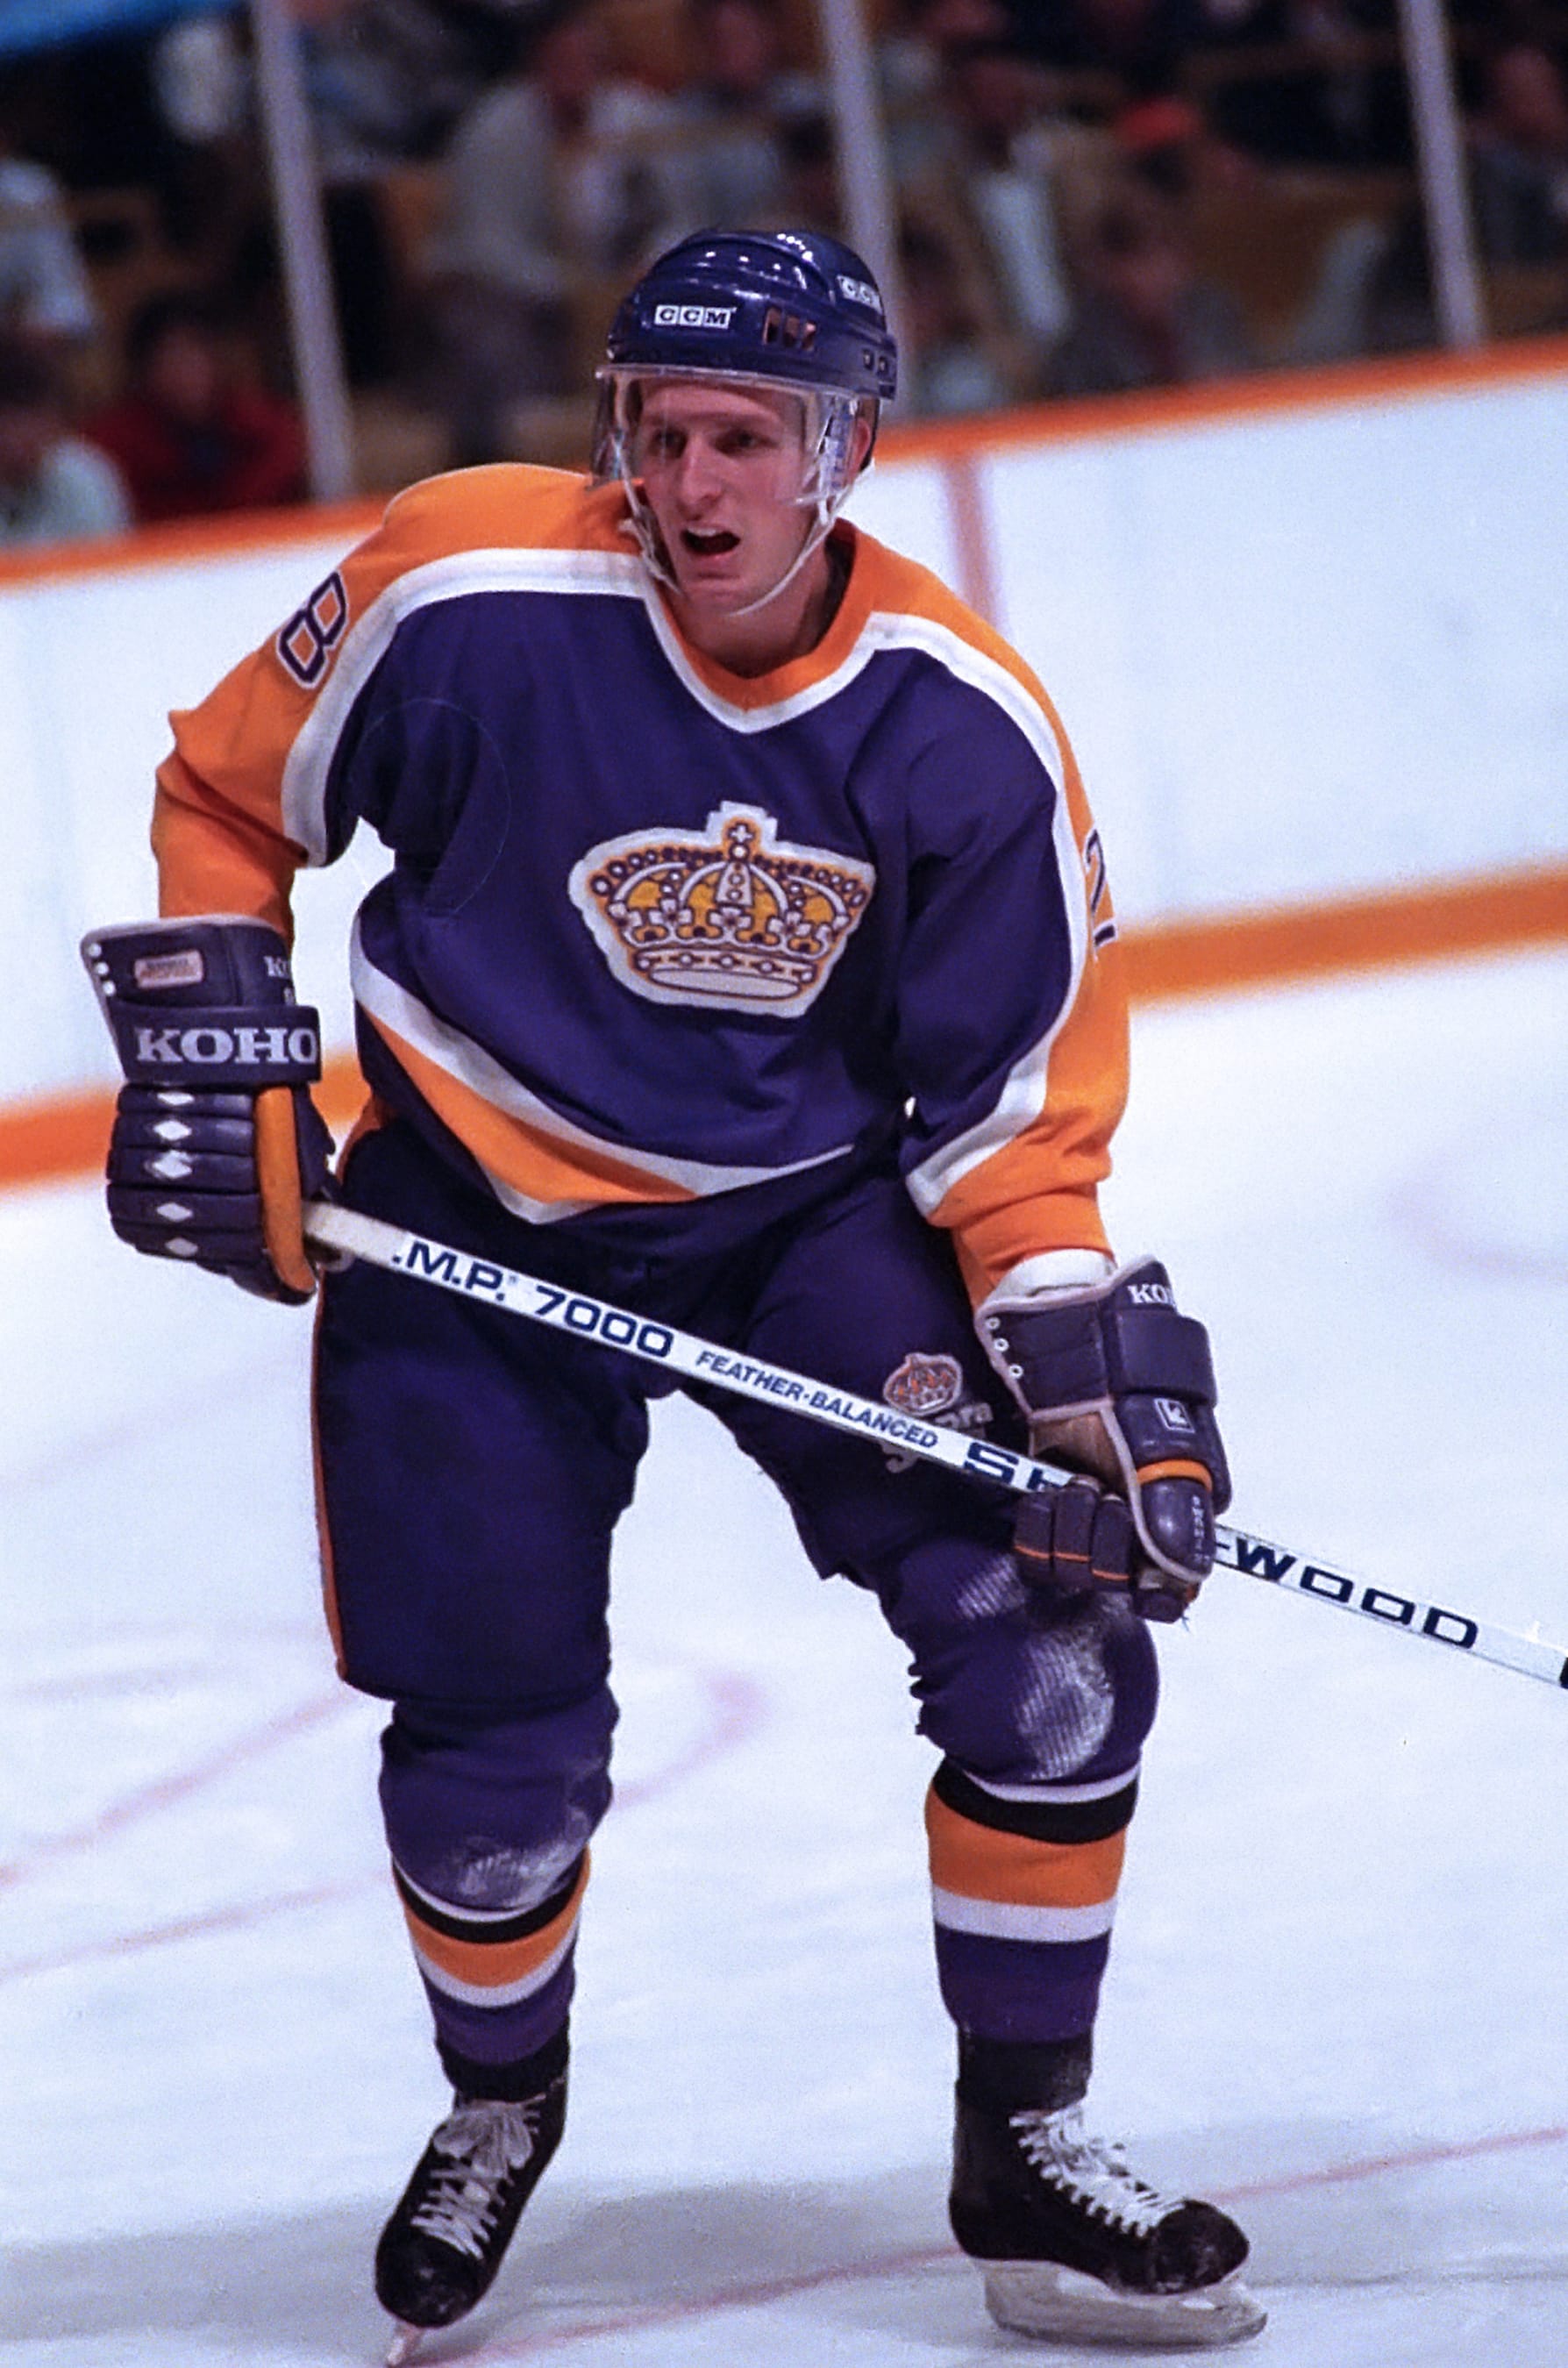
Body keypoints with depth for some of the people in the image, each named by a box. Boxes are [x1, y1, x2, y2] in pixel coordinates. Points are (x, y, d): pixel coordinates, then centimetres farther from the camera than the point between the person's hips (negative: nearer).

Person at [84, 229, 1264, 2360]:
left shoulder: (966, 727, -14)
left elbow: (1017, 1093, -6)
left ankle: (1026, 2145, 3)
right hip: (469, 1215, -1)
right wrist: (208, 1045, -8)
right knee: (497, 1748, -2)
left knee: (1050, 1622, -13)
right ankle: (501, 2101, 32)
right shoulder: (468, 601, -20)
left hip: (810, 1206, 2)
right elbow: (227, 799, -1)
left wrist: (1085, 1344, -19)